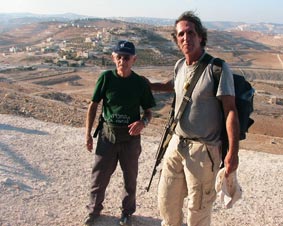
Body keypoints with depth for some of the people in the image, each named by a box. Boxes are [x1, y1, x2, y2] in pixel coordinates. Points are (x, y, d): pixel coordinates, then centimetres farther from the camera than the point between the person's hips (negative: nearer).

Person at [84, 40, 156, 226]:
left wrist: (143, 122, -22)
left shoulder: (141, 83, -7)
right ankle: (94, 210, 36)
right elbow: (93, 105, 1)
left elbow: (148, 111, 1)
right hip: (107, 134, 0)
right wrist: (88, 133, -1)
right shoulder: (106, 77, -7)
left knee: (130, 178, 15)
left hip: (131, 137, 0)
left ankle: (127, 211, 39)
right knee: (99, 176, 12)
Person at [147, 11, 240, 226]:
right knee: (167, 200, 18)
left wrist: (233, 152, -21)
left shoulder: (218, 68, -14)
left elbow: (231, 110, -16)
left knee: (198, 207, 9)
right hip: (176, 144, 6)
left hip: (203, 150, -6)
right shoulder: (180, 65, 6)